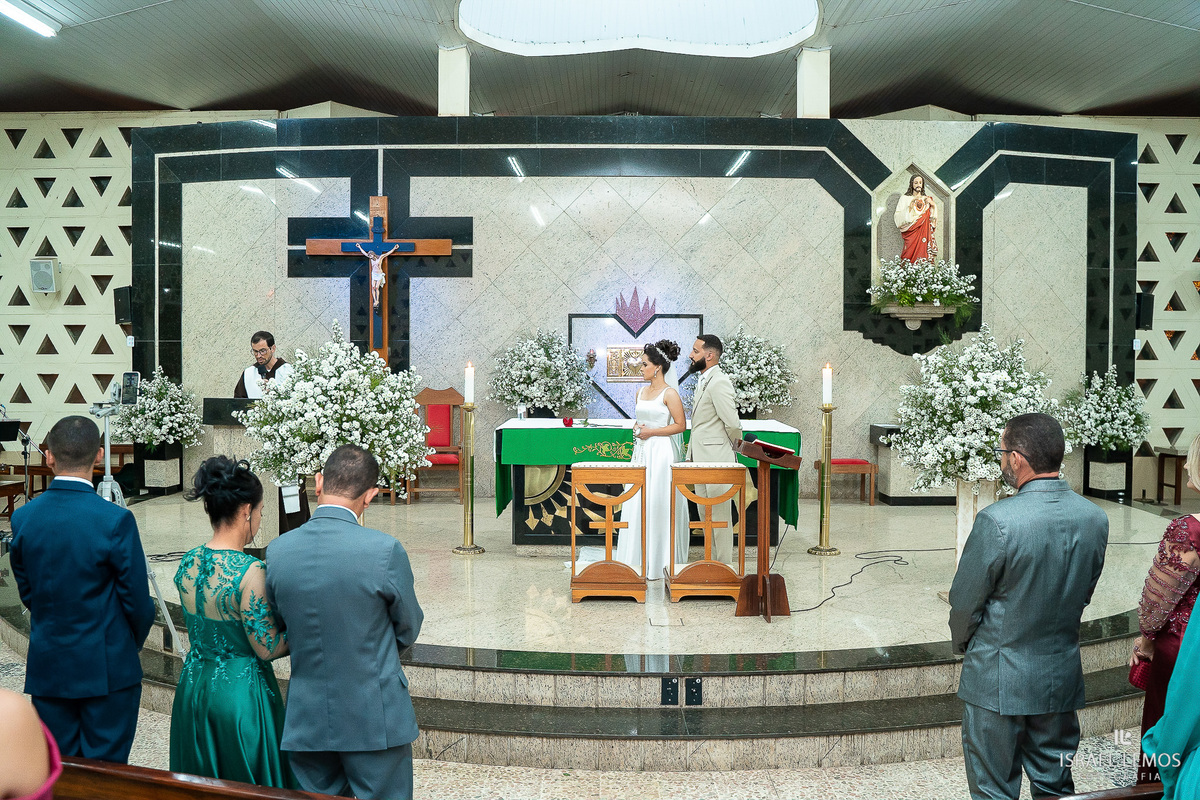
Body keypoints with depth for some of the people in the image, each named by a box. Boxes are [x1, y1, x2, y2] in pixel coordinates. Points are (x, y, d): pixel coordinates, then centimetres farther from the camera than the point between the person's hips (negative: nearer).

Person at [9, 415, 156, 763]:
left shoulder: (23, 518, -4)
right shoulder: (116, 520, -18)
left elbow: (27, 591, 8)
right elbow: (137, 601, -12)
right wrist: (132, 643, 8)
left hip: (47, 669, 4)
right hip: (108, 669, -4)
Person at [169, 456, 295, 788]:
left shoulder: (187, 563, -1)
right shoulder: (249, 571, -24)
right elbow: (267, 648, -19)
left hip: (194, 684, 7)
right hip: (241, 691, -7)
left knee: (203, 785, 22)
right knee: (252, 786, 10)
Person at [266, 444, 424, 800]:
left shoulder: (277, 551, -6)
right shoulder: (385, 550, -19)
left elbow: (280, 630, 7)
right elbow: (409, 631, -5)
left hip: (306, 722, 4)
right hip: (375, 719, -4)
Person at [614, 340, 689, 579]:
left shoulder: (669, 393, -9)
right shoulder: (641, 392, 12)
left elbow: (680, 425, -11)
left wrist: (651, 432, -13)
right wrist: (637, 428, 3)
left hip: (661, 453, -7)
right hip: (642, 452, 7)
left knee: (658, 503, -2)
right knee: (637, 504, 7)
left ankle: (660, 562, 10)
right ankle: (638, 560, 16)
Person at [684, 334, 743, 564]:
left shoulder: (719, 382, -18)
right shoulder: (703, 381, 14)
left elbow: (733, 424, -21)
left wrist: (734, 444, -3)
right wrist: (692, 454, 15)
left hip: (716, 459, -10)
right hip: (701, 460, 10)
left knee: (720, 515, -1)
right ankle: (711, 562, 26)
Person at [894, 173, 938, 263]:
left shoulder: (927, 199, 19)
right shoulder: (905, 198, 7)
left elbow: (933, 218, 14)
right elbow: (898, 217, -5)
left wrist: (933, 205, 0)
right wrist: (910, 206, -14)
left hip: (925, 234, 3)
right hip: (912, 234, -3)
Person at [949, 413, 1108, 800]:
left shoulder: (997, 521, -25)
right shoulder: (1095, 518, -6)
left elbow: (965, 602, -15)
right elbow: (1084, 595, 7)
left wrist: (963, 643, 5)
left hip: (999, 681, -5)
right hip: (1062, 677, 6)